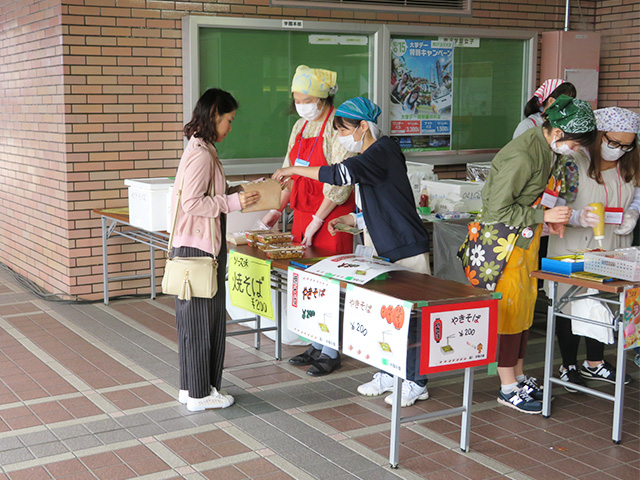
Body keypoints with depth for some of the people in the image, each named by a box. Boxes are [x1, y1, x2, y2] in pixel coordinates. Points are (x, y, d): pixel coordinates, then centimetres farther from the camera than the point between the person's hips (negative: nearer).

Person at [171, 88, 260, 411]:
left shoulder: (202, 150, 14)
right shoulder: (201, 154, -17)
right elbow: (192, 203, -22)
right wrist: (232, 202, -19)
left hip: (199, 245, 10)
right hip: (197, 248, -10)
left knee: (200, 319, 15)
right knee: (200, 320, -1)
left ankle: (192, 387, 24)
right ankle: (200, 394, 9)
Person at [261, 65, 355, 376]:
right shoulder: (300, 127, 13)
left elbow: (340, 181, -17)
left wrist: (317, 220, -16)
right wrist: (278, 209, 12)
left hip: (331, 215, -8)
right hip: (302, 213, 8)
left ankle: (331, 352, 6)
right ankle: (317, 344, 21)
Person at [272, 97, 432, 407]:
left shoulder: (383, 151, -16)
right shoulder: (370, 157, 14)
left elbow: (341, 174, -31)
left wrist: (294, 170, -22)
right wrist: (349, 220, 9)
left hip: (405, 250, -10)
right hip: (381, 249, 10)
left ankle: (416, 383, 10)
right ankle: (389, 374, 25)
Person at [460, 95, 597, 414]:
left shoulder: (545, 150, 6)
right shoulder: (521, 156, -24)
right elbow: (499, 210, -21)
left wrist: (547, 218, 3)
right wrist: (542, 216, -18)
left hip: (524, 239, 9)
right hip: (503, 241, -9)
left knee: (523, 307, 14)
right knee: (508, 309, -2)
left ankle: (518, 376, 26)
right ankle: (508, 387, 9)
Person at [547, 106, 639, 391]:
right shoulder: (575, 162, -15)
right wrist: (579, 217, -35)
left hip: (612, 249, 6)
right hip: (574, 249, -6)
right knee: (571, 306, 3)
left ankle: (594, 362, 31)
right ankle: (569, 365, 20)